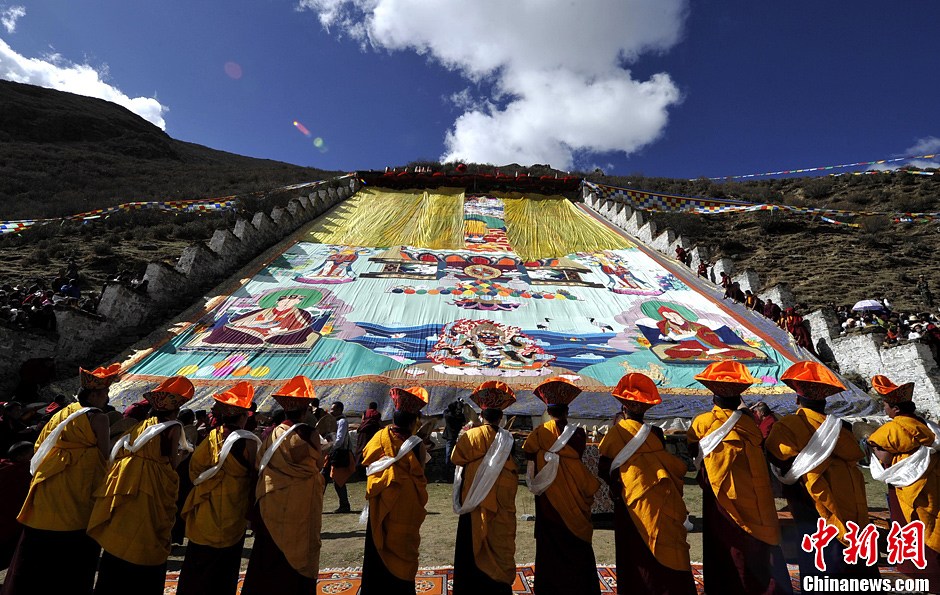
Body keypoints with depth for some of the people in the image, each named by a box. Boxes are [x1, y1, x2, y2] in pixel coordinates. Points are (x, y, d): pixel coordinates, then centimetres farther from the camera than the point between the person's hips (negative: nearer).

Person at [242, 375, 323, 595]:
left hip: (269, 513, 4)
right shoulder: (309, 435, -16)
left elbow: (261, 469, 4)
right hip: (299, 514, -4)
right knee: (296, 564, 10)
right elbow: (316, 465, -4)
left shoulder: (271, 435, -3)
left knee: (266, 564, 17)